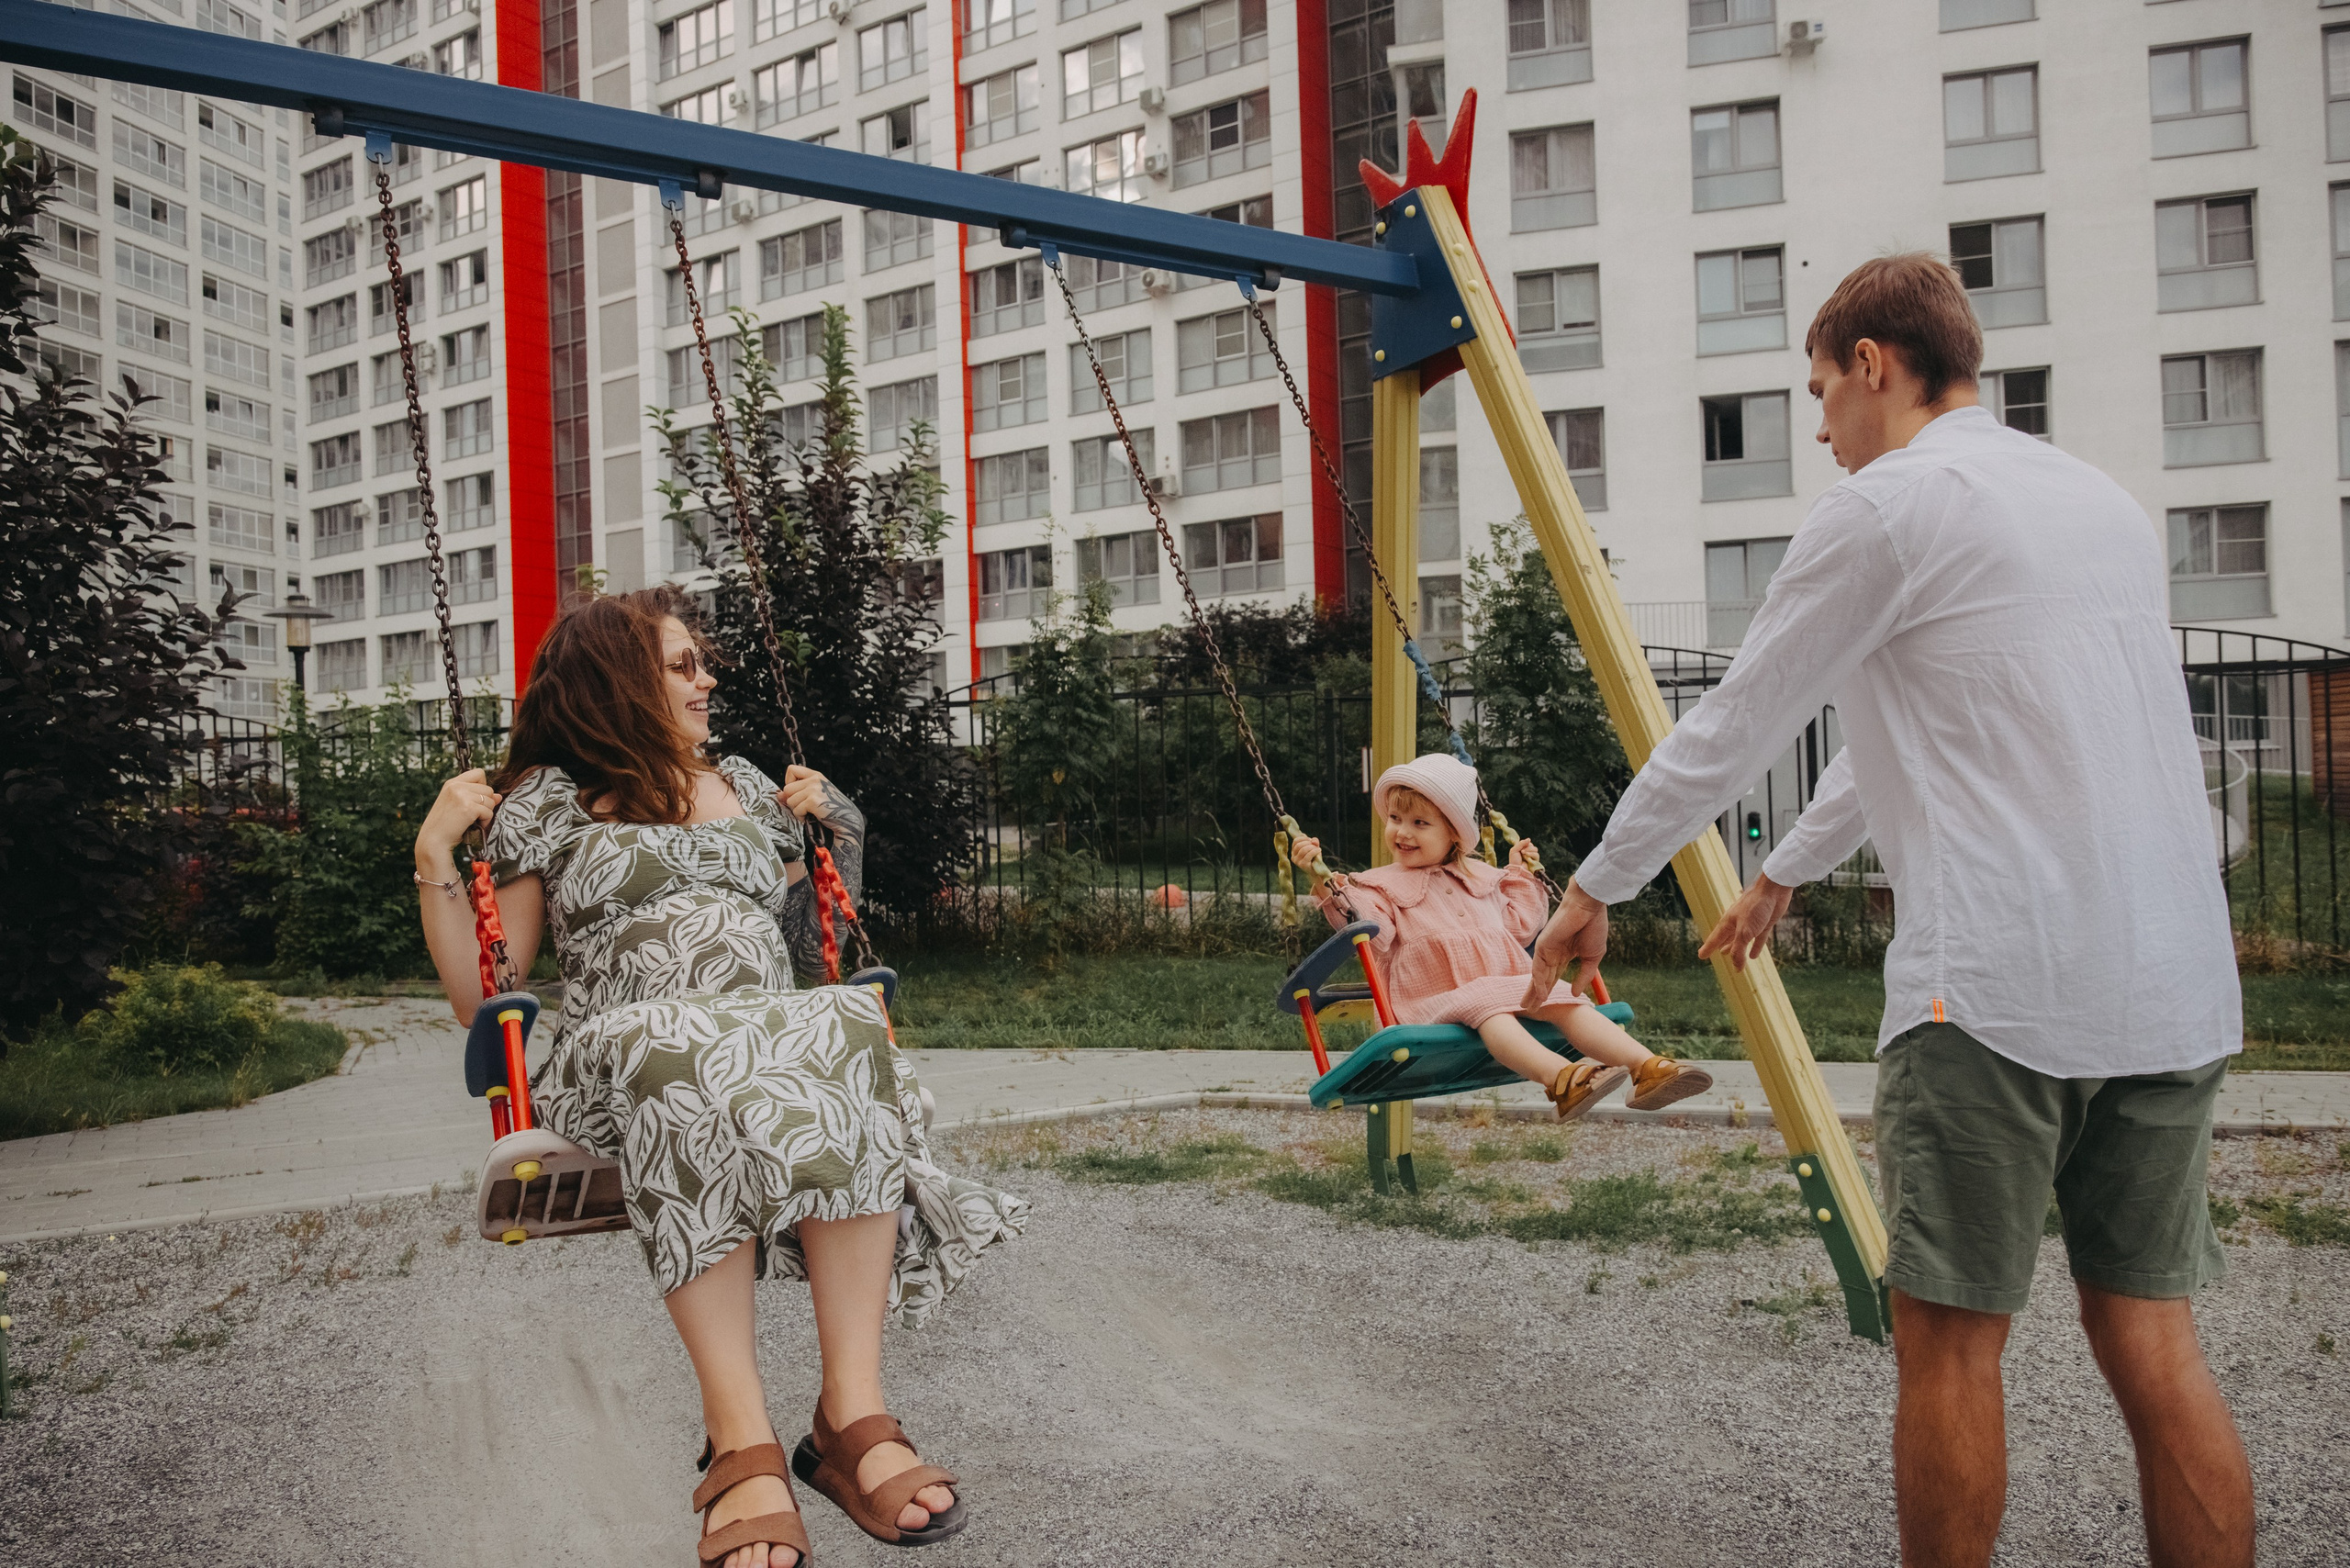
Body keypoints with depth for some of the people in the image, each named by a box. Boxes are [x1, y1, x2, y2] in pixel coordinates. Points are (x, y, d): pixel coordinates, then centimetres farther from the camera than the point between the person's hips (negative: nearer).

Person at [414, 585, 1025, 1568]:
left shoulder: (747, 786, 26)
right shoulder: (544, 800, 15)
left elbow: (811, 945, 33)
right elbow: (486, 1005, 11)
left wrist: (832, 828, 21)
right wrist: (435, 857, 2)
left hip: (783, 1036, 3)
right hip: (620, 1066, -3)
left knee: (844, 1028, -34)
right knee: (677, 1052, -40)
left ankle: (853, 1413, -39)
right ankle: (740, 1438, -41)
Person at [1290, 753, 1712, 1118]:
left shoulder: (1481, 877, 24)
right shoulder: (1381, 885, 10)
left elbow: (1519, 927, 27)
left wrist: (1520, 875, 26)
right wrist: (1326, 881, -22)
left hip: (1511, 981, 6)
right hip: (1440, 998, -5)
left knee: (1564, 1001, -20)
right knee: (1487, 1007, -37)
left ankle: (1648, 1068, -34)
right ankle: (1561, 1080, -60)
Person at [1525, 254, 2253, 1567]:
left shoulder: (1886, 508, -4)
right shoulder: (2106, 502, 21)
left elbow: (1733, 730, -1)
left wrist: (1597, 890, 12)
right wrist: (1789, 868, 38)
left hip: (2001, 988, -8)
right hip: (2178, 985, 8)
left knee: (1952, 1336, 4)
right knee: (2152, 1331, 12)